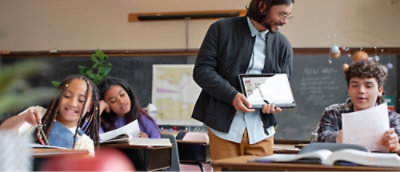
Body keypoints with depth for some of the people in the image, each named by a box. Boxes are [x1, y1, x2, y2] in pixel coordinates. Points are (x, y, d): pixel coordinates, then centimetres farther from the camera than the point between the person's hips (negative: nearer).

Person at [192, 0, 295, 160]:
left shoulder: (283, 45, 11)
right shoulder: (222, 29, 0)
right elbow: (201, 70, -5)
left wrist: (273, 102, -10)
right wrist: (232, 96, -19)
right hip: (224, 127, -3)